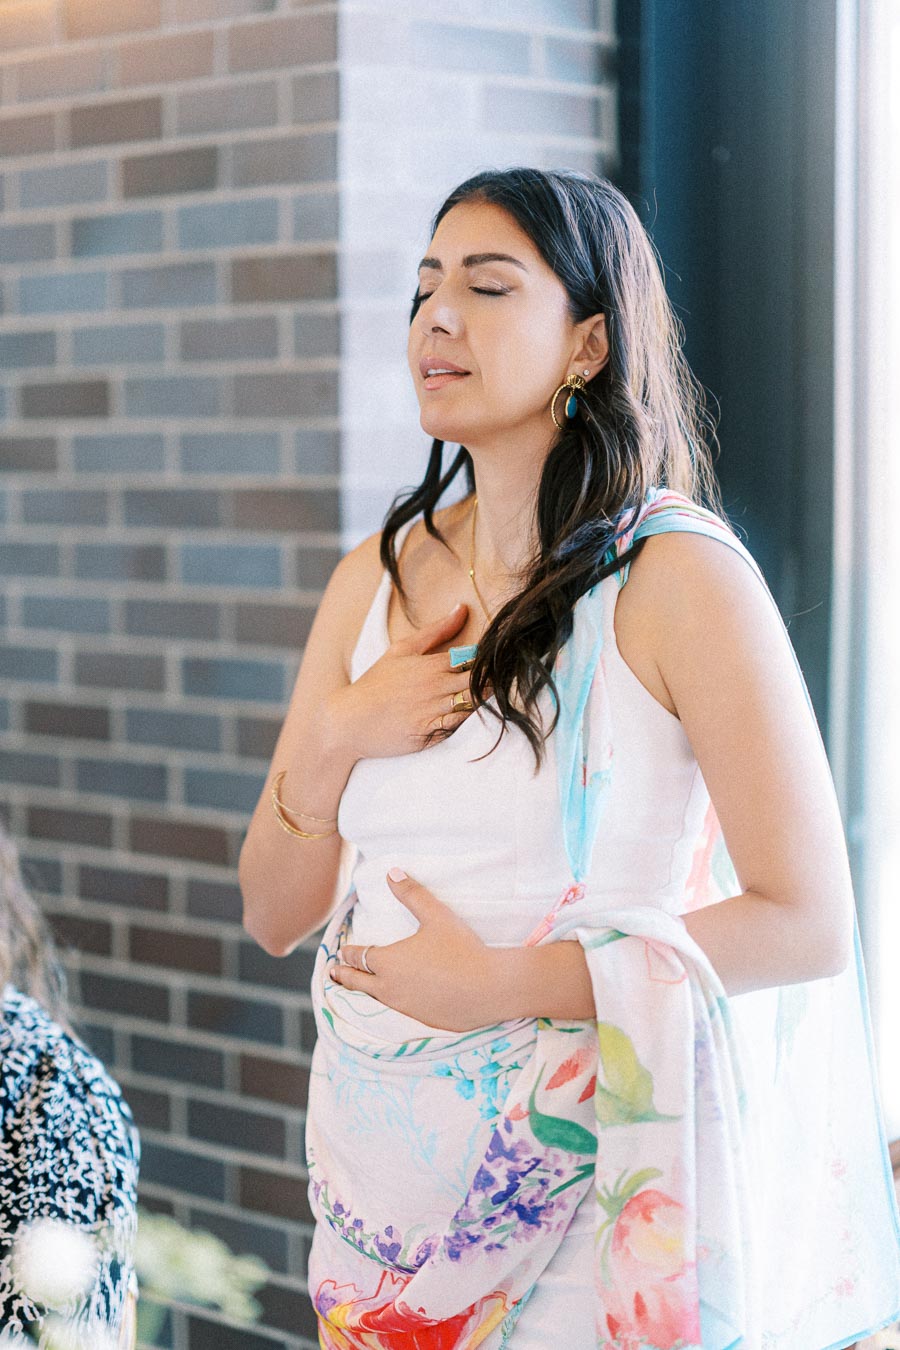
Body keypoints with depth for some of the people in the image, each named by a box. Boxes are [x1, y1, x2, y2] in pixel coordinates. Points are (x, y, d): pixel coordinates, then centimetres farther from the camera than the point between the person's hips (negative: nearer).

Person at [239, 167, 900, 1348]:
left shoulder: (676, 573, -11)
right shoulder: (377, 578, 5)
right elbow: (275, 917, 7)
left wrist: (499, 980, -18)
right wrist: (334, 740, -11)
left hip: (577, 1162, -5)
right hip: (377, 1153, 5)